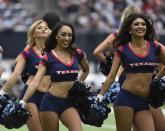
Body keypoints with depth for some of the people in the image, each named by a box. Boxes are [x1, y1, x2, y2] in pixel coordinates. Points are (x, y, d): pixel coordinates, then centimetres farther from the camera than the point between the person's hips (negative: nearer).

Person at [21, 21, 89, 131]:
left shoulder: (78, 54, 5)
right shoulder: (48, 57, -5)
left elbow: (86, 70, 27)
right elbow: (35, 82, -13)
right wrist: (22, 102, -25)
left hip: (70, 103, 2)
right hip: (51, 102, -2)